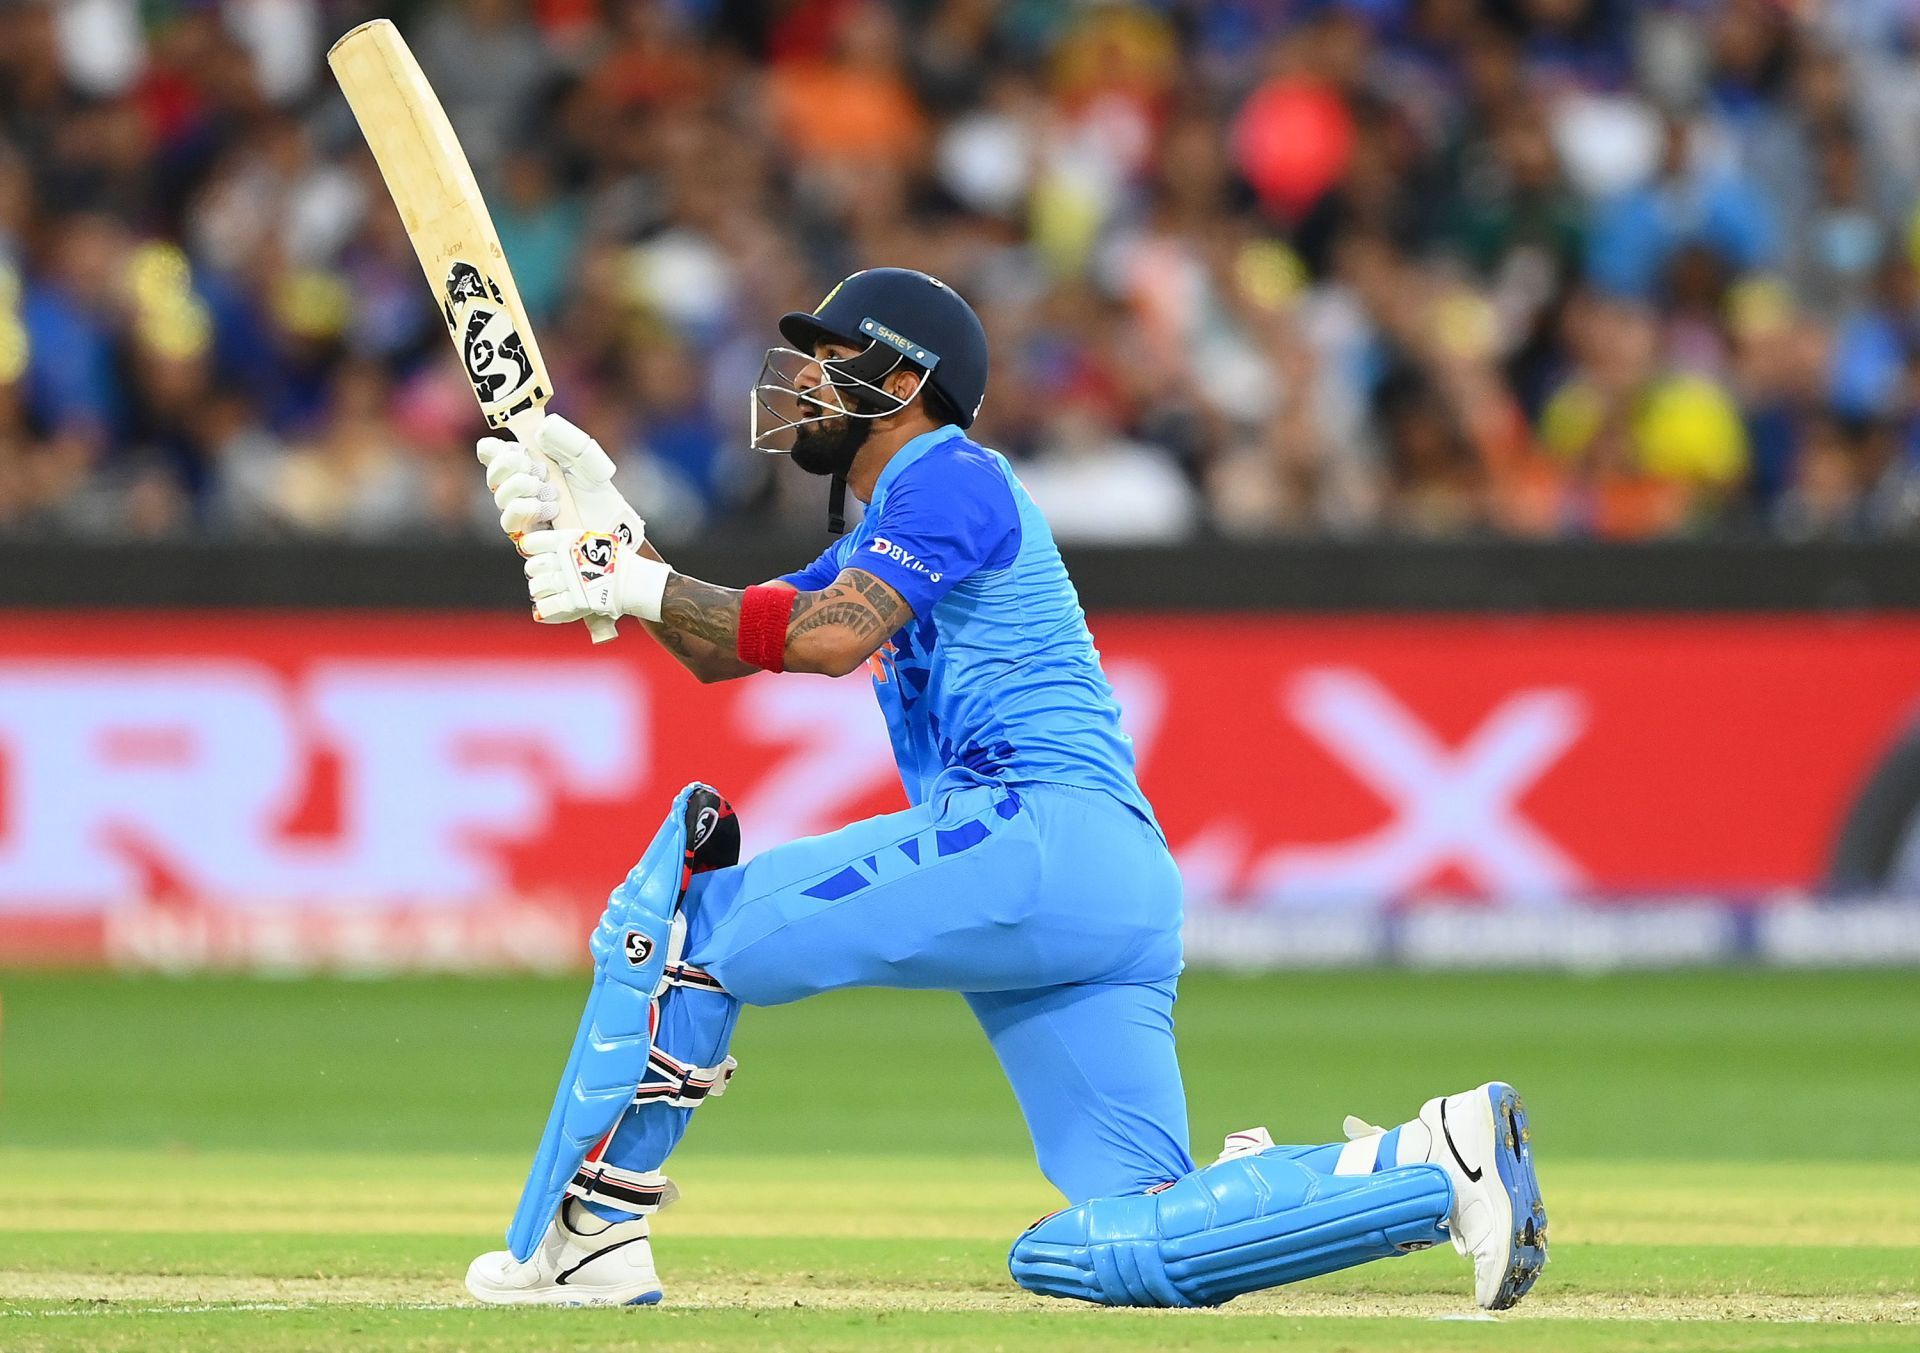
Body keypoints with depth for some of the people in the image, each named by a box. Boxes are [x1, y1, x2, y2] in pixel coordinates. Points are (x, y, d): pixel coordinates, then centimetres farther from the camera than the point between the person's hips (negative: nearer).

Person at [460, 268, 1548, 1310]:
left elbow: (831, 637, -16)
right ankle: (1437, 1167, -4)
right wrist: (613, 529, 16)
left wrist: (634, 583, -11)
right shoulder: (881, 535, 30)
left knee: (691, 911, -5)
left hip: (1042, 832, -10)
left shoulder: (949, 476, -1)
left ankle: (587, 1239, -5)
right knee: (1117, 1248, 1)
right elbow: (722, 649, 27)